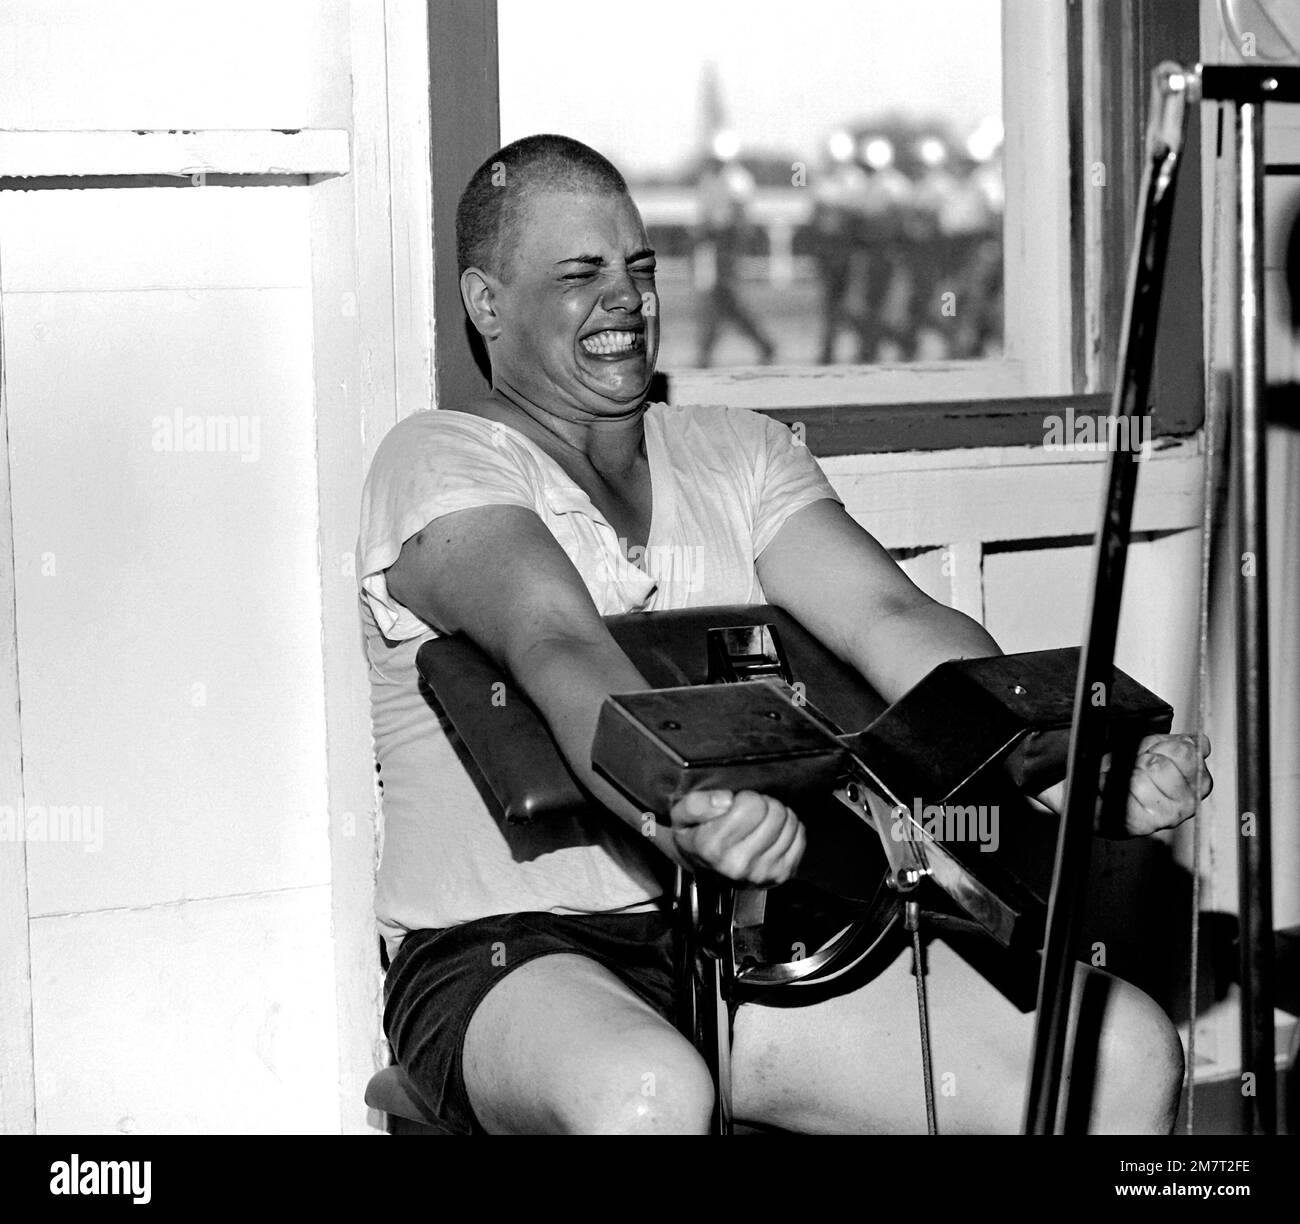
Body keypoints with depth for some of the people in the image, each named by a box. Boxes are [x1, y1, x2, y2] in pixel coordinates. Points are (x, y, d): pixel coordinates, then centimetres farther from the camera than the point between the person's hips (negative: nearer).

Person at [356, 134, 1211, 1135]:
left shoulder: (741, 454, 17)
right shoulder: (440, 463, -1)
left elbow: (891, 616, 1)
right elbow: (559, 650, -21)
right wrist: (677, 809, -42)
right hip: (510, 950, -5)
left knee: (1129, 1057, -12)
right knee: (647, 1091, -41)